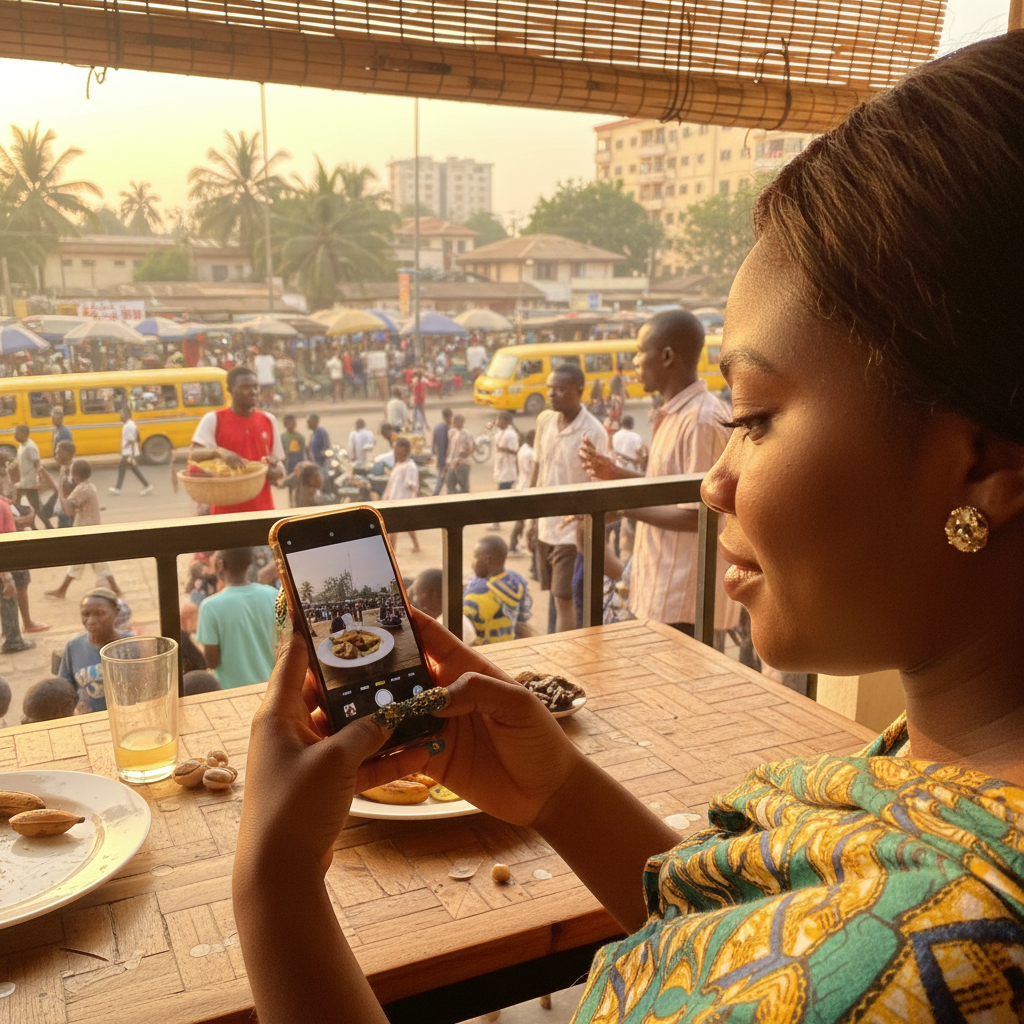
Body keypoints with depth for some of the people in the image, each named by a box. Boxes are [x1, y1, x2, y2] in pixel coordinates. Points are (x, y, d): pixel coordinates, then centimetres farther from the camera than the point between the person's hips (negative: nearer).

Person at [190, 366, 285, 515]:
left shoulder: (268, 420, 9)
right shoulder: (213, 420, -1)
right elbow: (194, 455, -12)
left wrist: (275, 470, -12)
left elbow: (279, 467, 13)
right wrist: (218, 452, -32)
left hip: (262, 509, 4)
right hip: (226, 510, -3)